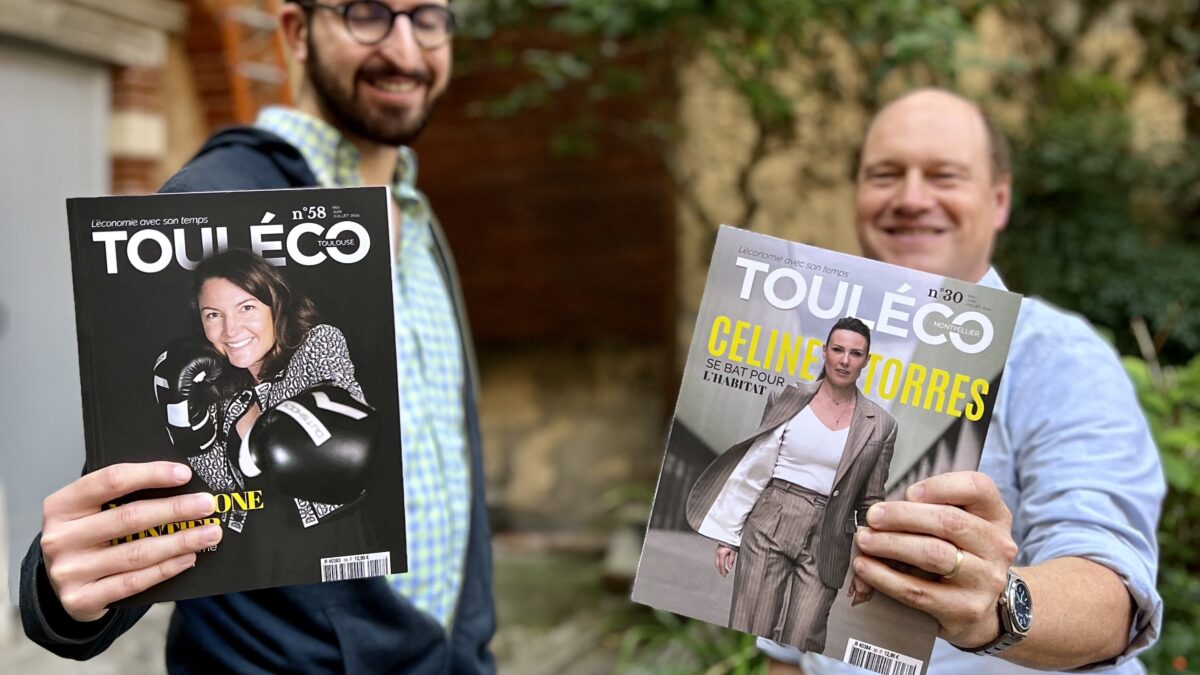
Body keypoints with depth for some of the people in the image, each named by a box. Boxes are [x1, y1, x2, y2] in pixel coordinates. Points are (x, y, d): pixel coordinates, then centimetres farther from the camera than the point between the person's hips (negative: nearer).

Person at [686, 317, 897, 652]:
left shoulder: (880, 425, 1)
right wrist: (728, 533, 2)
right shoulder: (787, 398, 1)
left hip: (824, 545, 0)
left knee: (800, 649, -3)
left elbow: (871, 501, 7)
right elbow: (753, 469, 3)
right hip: (768, 527, 0)